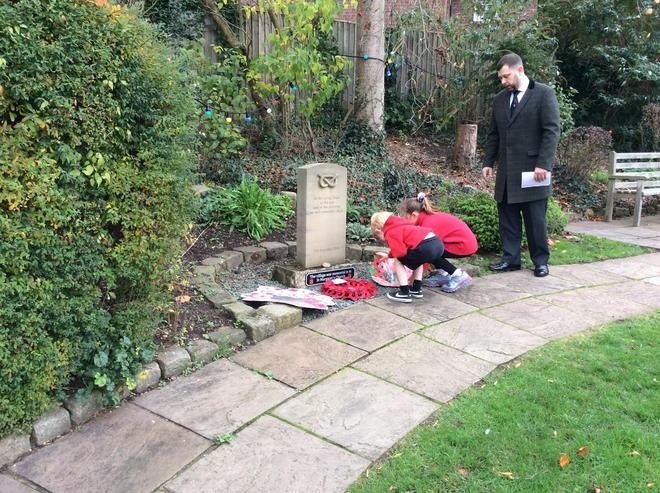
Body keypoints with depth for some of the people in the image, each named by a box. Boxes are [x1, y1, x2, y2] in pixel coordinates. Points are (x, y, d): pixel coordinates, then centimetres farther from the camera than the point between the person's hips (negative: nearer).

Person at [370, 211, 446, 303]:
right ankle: (416, 289, 37)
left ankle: (404, 293, 9)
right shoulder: (401, 226, 31)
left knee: (398, 262, 10)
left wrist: (389, 255, 11)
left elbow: (400, 251, -8)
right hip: (439, 244, 9)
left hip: (426, 246, -9)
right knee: (418, 260, 38)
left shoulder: (390, 233, 4)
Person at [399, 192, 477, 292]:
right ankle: (443, 274, 10)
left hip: (465, 245, -9)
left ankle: (458, 276, -6)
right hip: (466, 240, 9)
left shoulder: (428, 224, -22)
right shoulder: (429, 217, 4)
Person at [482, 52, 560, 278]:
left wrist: (544, 164, -16)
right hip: (506, 171, 5)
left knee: (535, 218, 2)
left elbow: (552, 130, -9)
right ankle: (510, 258, 15)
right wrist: (488, 162, 10)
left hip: (532, 169, -5)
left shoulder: (544, 93, -2)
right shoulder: (499, 99, 14)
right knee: (507, 216, 7)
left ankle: (540, 261, 14)